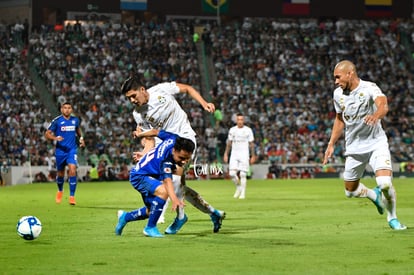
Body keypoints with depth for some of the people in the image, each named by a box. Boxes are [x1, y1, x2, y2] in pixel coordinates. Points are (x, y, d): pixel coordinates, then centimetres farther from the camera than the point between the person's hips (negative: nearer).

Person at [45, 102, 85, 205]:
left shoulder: (75, 120, 4)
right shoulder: (56, 121, -6)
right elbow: (47, 134, -5)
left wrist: (81, 138, 11)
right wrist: (55, 138, -23)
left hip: (72, 150, 1)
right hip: (60, 150, -1)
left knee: (72, 170, -19)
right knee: (61, 173, 12)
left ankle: (72, 196, -14)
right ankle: (60, 191, 42)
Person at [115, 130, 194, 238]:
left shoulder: (173, 139, -18)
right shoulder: (165, 161, -39)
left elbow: (157, 132, 0)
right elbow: (167, 180, -53)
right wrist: (174, 199, -70)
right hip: (139, 176, -9)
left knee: (151, 211, 20)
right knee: (163, 191, -36)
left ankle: (125, 216, 46)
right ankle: (150, 228, -23)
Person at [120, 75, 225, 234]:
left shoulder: (162, 90, -12)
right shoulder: (138, 114, -4)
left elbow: (187, 89, 2)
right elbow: (150, 139, -3)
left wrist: (203, 103, -9)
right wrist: (145, 152, -24)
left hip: (185, 137, -5)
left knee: (175, 177, -22)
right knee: (179, 186, 3)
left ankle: (180, 216, -7)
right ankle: (213, 213, 18)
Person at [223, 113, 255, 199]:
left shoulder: (248, 130, 1)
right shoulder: (232, 130, 7)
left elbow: (251, 144, 3)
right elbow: (229, 143, 12)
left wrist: (253, 156, -1)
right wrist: (226, 154, 5)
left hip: (244, 154, -2)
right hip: (234, 154, 2)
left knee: (243, 174, -7)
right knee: (232, 173, -8)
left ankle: (243, 193, 1)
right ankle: (238, 187, 17)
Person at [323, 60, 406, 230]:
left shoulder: (369, 88, -18)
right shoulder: (338, 94, 0)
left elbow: (383, 105, -39)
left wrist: (375, 115, -61)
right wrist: (331, 144, 14)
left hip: (376, 143, -5)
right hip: (354, 148, 5)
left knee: (385, 183, -22)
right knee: (350, 191, 8)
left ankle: (392, 217, 6)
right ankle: (374, 195, 41)